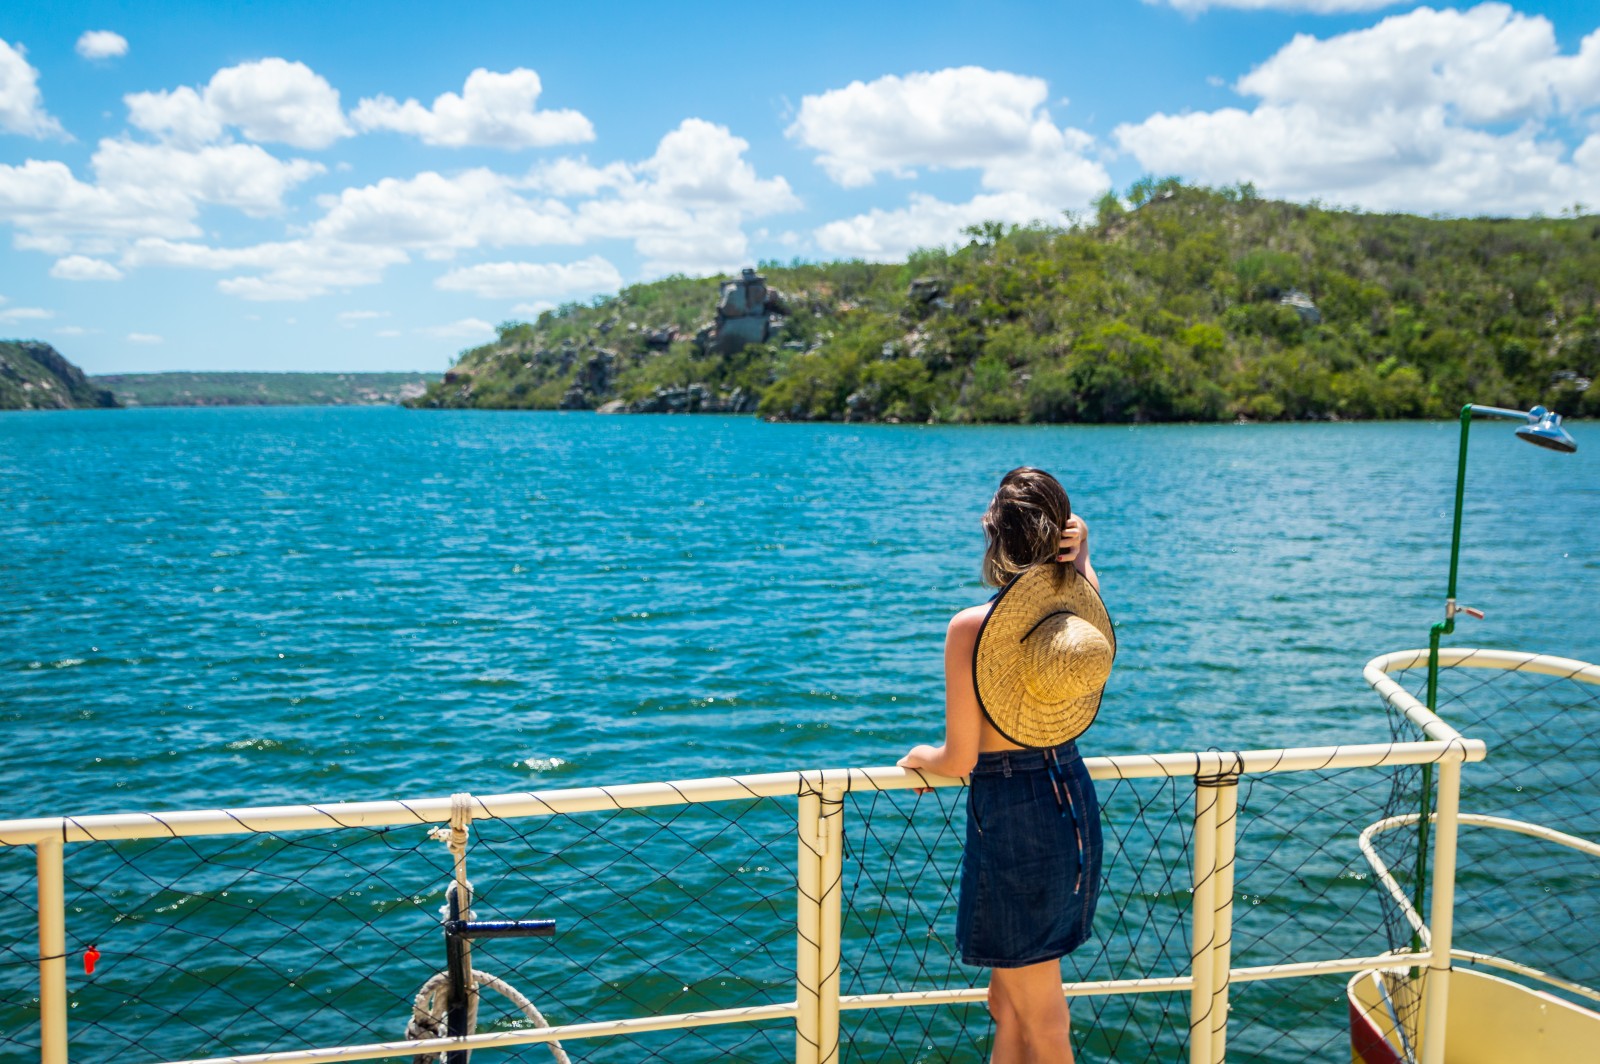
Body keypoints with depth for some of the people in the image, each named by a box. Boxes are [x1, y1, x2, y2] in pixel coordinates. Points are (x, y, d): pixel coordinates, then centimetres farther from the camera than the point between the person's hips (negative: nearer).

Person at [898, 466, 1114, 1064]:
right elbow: (1078, 535, 21)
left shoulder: (970, 628, -19)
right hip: (1073, 797, 7)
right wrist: (1079, 539, -1)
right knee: (1009, 1000, 24)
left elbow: (960, 760, -14)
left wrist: (919, 757, 7)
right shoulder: (1085, 602, -4)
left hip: (1009, 814, -6)